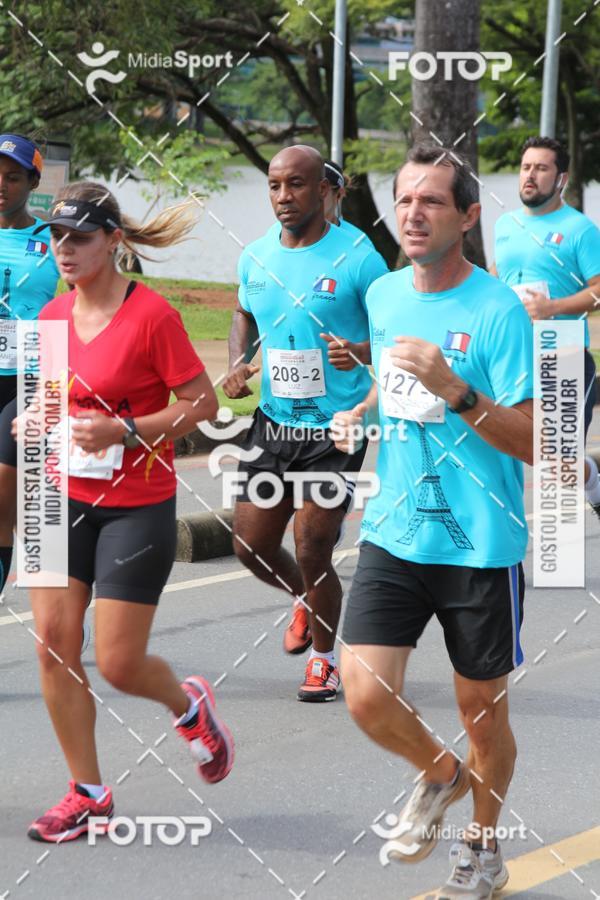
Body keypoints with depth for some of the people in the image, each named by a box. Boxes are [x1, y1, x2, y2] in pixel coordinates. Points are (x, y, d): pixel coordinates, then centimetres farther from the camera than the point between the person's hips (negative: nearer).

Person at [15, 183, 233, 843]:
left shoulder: (151, 314, -14)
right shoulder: (53, 314, 5)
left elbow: (202, 403, -12)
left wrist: (125, 431, -21)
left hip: (138, 508, -6)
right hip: (64, 498, 6)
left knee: (117, 664, -5)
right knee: (53, 643, 0)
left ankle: (189, 704, 30)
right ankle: (87, 794, 13)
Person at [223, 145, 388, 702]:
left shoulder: (357, 260, -13)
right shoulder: (256, 257, 4)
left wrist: (361, 353, -27)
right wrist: (237, 364, 5)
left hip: (334, 431, -5)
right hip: (271, 425, 5)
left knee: (312, 552, -5)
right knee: (251, 546, 9)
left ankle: (324, 658, 20)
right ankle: (306, 599, 42)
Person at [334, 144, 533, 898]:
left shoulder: (498, 310, -14)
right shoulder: (383, 295, 5)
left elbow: (531, 443, -17)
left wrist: (457, 392, -30)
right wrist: (359, 413, 6)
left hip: (479, 546, -4)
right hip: (394, 534, 4)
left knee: (481, 711, 10)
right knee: (366, 696, -9)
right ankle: (439, 775, 24)